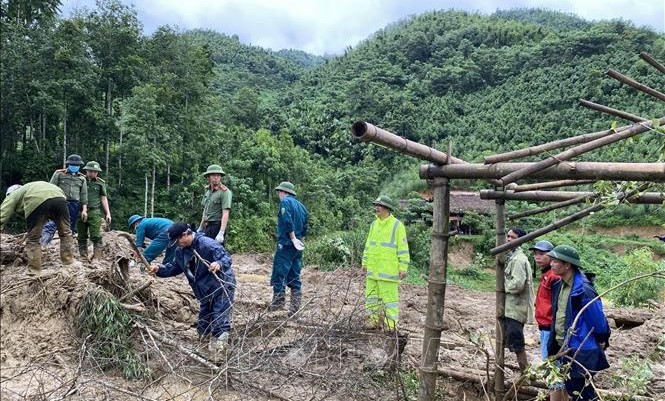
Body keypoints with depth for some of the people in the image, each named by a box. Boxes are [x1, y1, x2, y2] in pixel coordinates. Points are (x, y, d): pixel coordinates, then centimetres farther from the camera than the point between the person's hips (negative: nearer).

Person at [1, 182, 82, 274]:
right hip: (58, 196, 4)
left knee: (32, 239, 12)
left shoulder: (13, 196, 31)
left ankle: (34, 270, 15)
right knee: (65, 232, 18)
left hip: (36, 202, -4)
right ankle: (69, 261, 23)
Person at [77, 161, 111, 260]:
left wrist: (108, 213, 5)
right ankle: (83, 257, 11)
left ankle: (97, 257, -9)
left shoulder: (100, 183, 9)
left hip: (94, 212, -1)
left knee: (96, 236, -10)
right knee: (82, 237, 5)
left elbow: (104, 199, 12)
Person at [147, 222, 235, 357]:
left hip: (223, 287, -9)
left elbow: (226, 257, -27)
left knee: (220, 323, -13)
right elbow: (174, 267, 16)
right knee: (203, 328, 17)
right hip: (206, 292, 9)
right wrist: (159, 269, -2)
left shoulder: (207, 244, -24)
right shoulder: (181, 251, 4)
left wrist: (219, 264, -49)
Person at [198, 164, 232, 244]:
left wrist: (221, 233, -27)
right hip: (207, 226, 8)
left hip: (217, 226, -8)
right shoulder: (207, 190, 13)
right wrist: (200, 228, 22)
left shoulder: (224, 192, -13)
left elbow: (225, 214, -19)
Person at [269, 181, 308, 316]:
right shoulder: (301, 206, 18)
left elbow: (288, 221, -18)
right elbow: (305, 227, 17)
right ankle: (295, 308, 10)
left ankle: (278, 301, -3)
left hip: (286, 245, -8)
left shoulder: (285, 202, -5)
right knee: (294, 277, 9)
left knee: (279, 274, -3)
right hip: (297, 247, 8)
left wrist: (294, 239, -16)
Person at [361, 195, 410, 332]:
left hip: (389, 269, -7)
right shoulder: (374, 224, 11)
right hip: (373, 269, 7)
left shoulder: (397, 225, -8)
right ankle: (376, 321, 24)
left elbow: (403, 248, -10)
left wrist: (403, 268, -13)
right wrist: (365, 263, 14)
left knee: (389, 296, -2)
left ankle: (391, 325, 7)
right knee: (371, 296, 12)